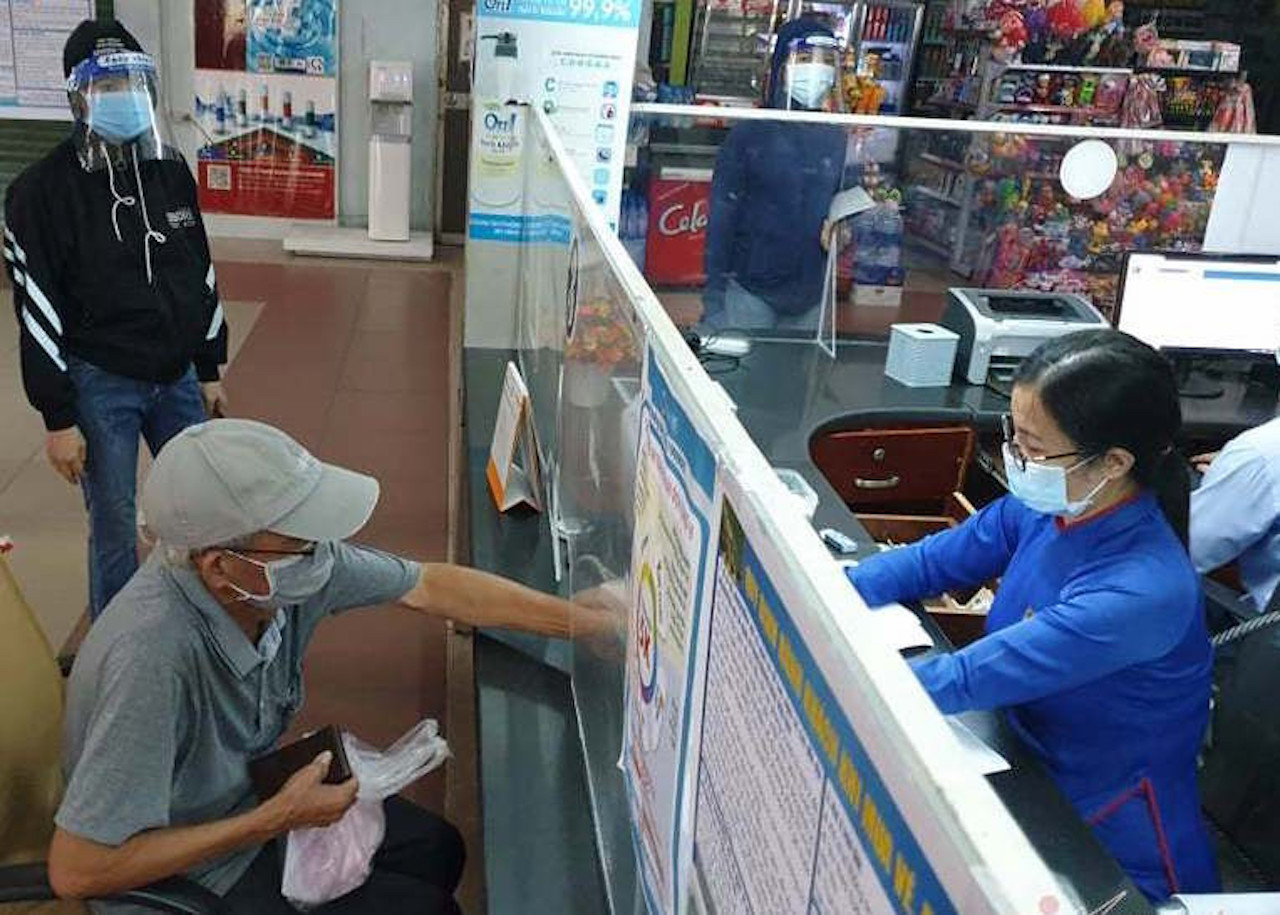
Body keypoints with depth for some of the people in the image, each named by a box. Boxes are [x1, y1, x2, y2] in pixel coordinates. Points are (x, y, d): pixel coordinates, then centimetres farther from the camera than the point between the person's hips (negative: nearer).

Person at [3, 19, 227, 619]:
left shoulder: (170, 171, 5)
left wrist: (209, 372, 14)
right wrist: (58, 418, -10)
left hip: (177, 377, 5)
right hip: (100, 386, -5)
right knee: (115, 530, 3)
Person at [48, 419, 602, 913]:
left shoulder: (287, 556, -20)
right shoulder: (155, 655, -40)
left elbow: (429, 588, -8)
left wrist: (585, 620, -9)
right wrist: (276, 820, -28)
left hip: (243, 798, 6)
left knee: (436, 849, 11)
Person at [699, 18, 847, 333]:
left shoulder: (840, 141, 5)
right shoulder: (750, 134, -5)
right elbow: (722, 215, -6)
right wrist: (714, 295, -10)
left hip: (811, 297, 3)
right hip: (748, 290, -3)